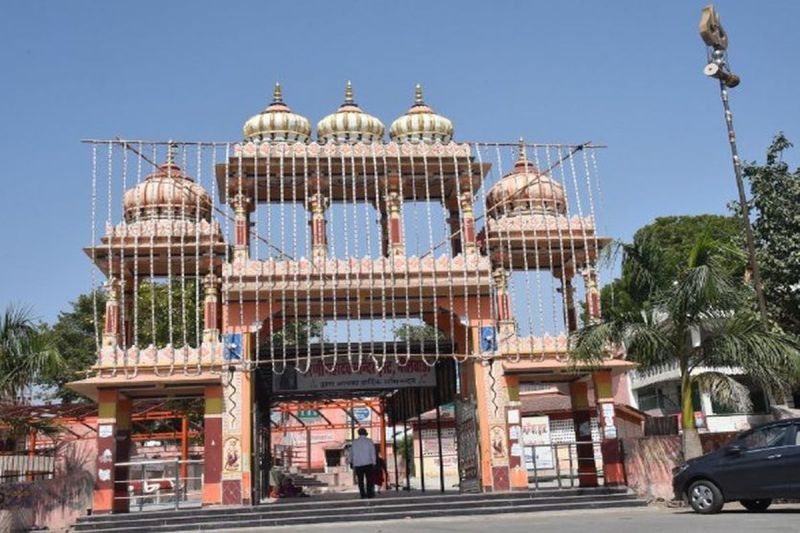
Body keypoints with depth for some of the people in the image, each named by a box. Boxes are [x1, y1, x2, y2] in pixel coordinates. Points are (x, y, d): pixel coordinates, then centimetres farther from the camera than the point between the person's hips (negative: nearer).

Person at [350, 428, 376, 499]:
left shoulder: (354, 442, 5)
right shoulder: (369, 441, -2)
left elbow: (351, 453, 10)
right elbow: (372, 453, -4)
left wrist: (351, 462, 21)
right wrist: (373, 463, -1)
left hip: (357, 464, 2)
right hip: (368, 464, -2)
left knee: (360, 480, 7)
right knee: (369, 480, 1)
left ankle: (363, 494, 5)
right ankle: (370, 494, -3)